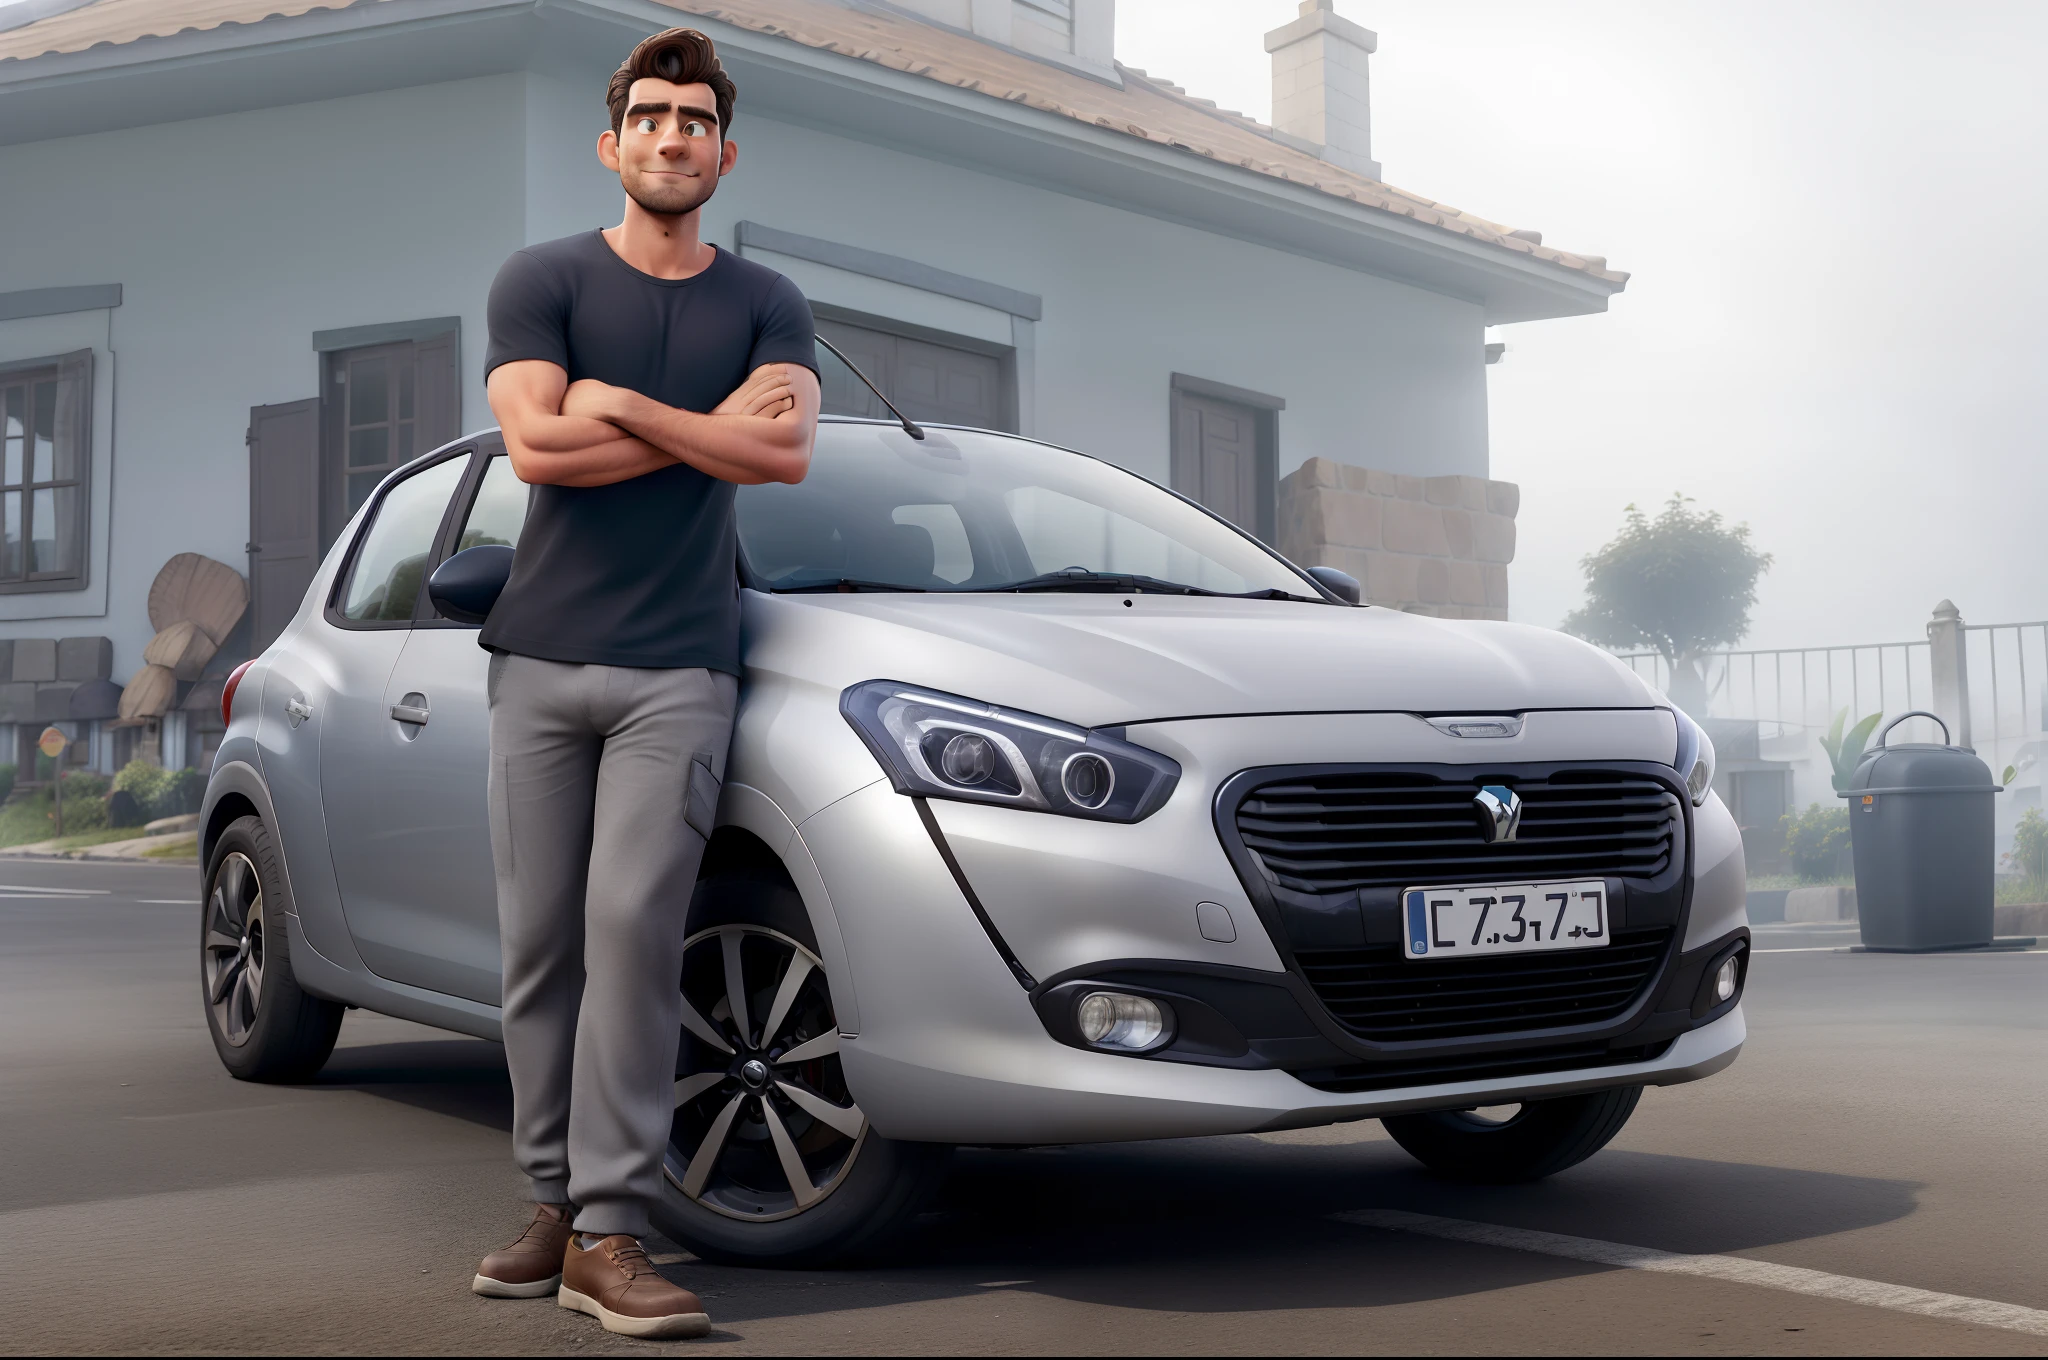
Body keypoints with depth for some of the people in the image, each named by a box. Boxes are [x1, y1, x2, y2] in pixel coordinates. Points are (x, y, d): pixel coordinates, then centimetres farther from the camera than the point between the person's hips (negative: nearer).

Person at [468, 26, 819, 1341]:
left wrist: (616, 403, -7)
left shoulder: (765, 304, 11)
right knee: (540, 938, 1)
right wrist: (708, 426, -4)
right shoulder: (543, 280, 8)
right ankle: (556, 1203, 12)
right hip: (542, 655, 1)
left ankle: (609, 1232, -10)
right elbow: (538, 446, -7)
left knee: (634, 926, -12)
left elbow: (786, 450, -7)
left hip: (678, 666, -1)